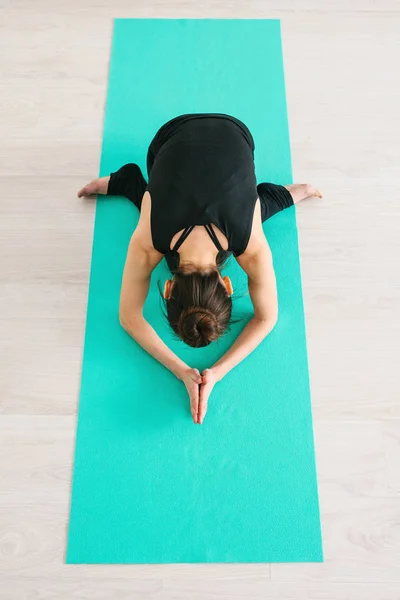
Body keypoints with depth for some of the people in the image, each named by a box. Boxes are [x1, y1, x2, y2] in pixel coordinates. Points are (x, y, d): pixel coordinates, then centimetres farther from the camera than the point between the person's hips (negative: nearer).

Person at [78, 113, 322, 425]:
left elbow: (267, 317, -22)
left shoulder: (252, 247, -37)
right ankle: (120, 181, 25)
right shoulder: (147, 243, -36)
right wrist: (182, 371, -36)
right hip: (174, 135, 0)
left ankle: (285, 193, 21)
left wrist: (218, 371, -34)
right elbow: (129, 316, -24)